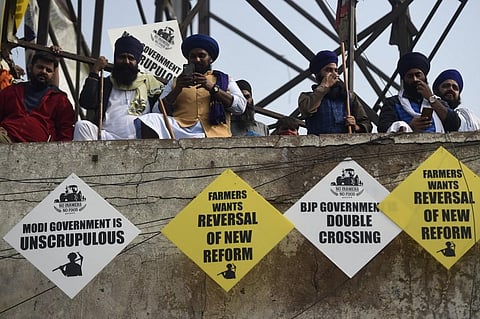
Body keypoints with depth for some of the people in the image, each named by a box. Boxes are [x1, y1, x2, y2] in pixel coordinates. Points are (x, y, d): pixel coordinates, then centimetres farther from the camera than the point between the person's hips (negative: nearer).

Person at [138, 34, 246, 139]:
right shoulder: (175, 82, 28)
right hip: (181, 128, 2)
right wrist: (177, 89, -2)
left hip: (212, 133, -2)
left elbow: (240, 107, 7)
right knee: (149, 119, -26)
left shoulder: (225, 80, 25)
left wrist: (212, 88, -3)